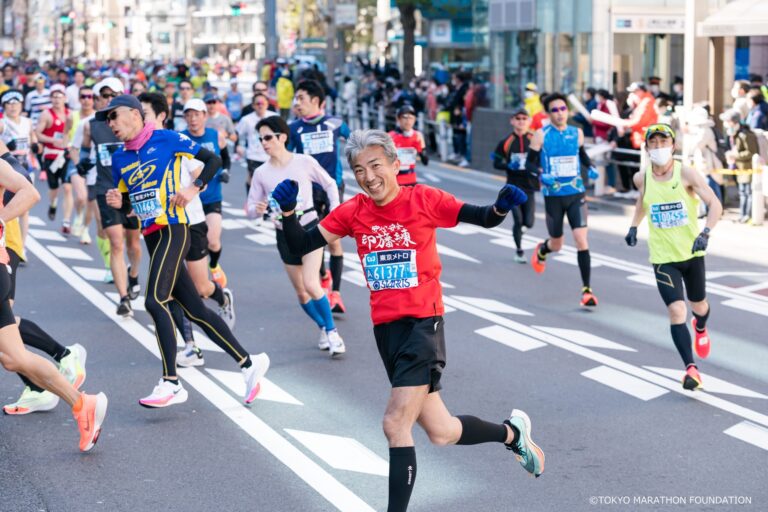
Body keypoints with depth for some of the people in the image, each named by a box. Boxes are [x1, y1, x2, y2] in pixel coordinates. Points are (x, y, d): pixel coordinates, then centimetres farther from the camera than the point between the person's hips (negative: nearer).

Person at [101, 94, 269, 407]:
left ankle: (171, 382, -15)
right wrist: (117, 202, -1)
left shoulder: (166, 139, -4)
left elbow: (213, 160, -2)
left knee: (155, 301, -20)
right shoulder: (119, 158, 15)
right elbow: (127, 204, 21)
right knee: (195, 311, 7)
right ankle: (248, 363, 16)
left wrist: (194, 188, -15)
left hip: (172, 230, -7)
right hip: (151, 236, 7)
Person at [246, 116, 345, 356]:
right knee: (301, 293, 9)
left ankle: (332, 331, -2)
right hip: (285, 235, 4)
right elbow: (250, 207, 0)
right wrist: (257, 209, -23)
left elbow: (330, 185, 4)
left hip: (309, 228, -3)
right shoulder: (261, 173, -3)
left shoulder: (304, 162, -9)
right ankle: (323, 328, 32)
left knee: (311, 284, -19)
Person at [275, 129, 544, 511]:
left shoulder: (423, 199, -6)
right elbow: (300, 246, 4)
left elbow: (485, 219, 0)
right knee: (441, 432, 11)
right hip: (386, 327, 5)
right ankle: (513, 432, 37)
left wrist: (502, 205, -22)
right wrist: (288, 211, -13)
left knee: (395, 424, -16)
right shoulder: (353, 212, 4)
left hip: (423, 322, -5)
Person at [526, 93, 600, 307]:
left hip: (576, 193, 1)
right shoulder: (541, 135, -5)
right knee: (556, 244, 11)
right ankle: (541, 250, 50)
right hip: (553, 195, -1)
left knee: (581, 239, -13)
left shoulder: (577, 133, 4)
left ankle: (586, 290, -7)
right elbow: (529, 162, -2)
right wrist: (542, 174, -21)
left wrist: (591, 168, 1)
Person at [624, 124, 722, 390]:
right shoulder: (642, 178, -3)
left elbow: (714, 204, -17)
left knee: (698, 304, 19)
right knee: (676, 311, -15)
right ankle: (691, 368, -14)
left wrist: (705, 233, -31)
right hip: (662, 257, 0)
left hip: (692, 253, 0)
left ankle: (700, 329, 56)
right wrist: (634, 226, 13)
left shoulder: (685, 173, -13)